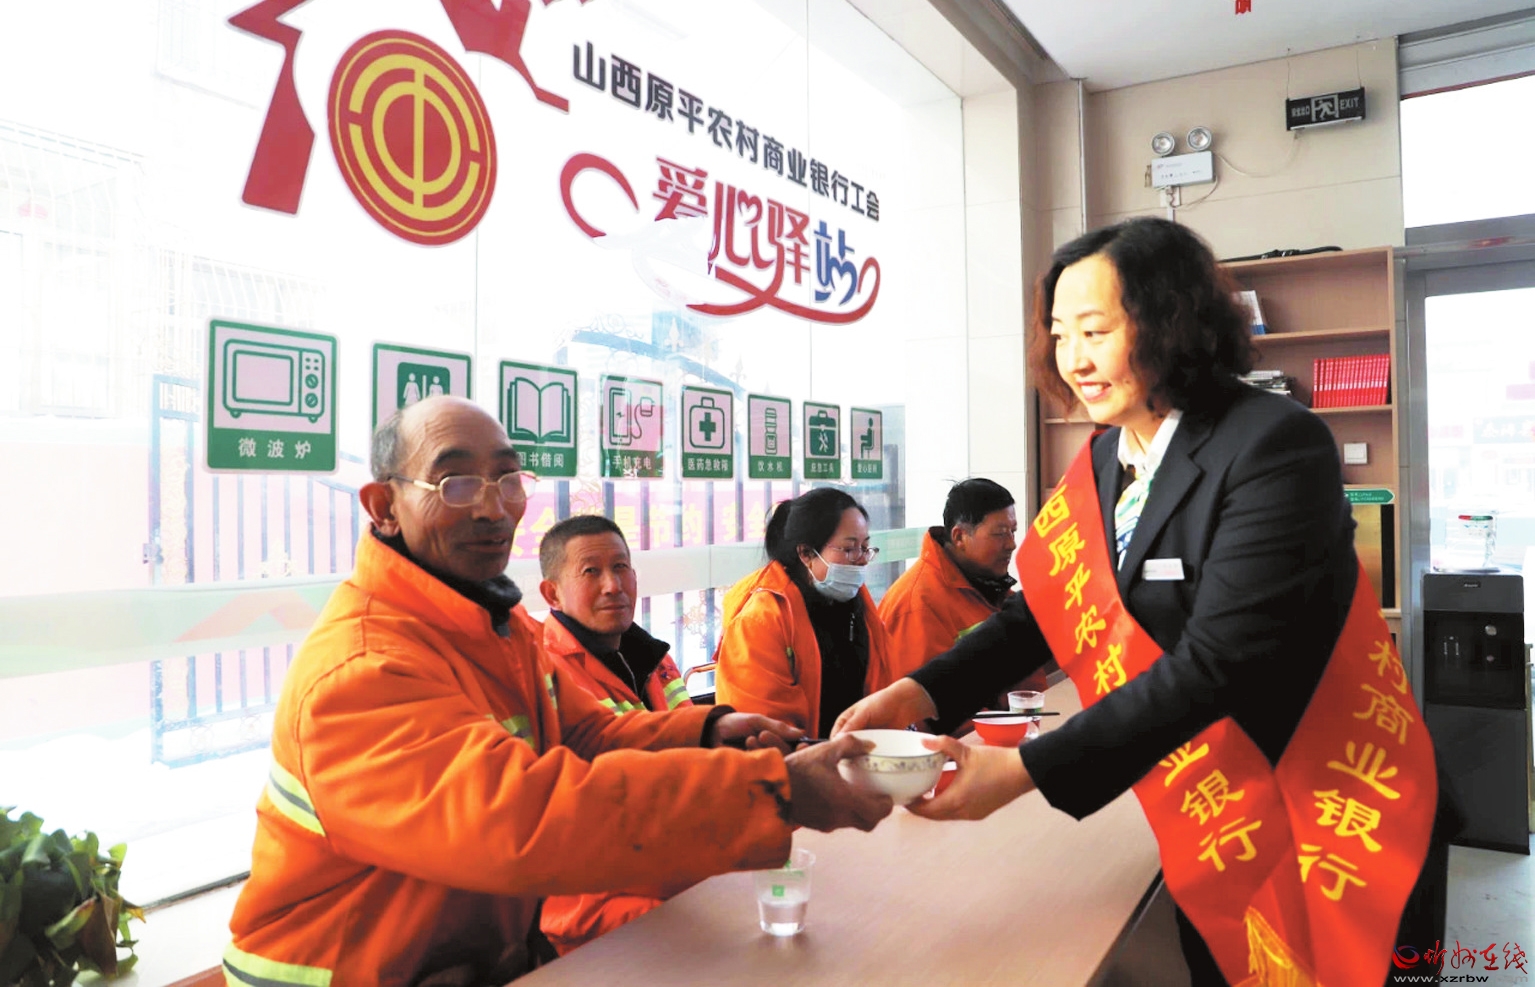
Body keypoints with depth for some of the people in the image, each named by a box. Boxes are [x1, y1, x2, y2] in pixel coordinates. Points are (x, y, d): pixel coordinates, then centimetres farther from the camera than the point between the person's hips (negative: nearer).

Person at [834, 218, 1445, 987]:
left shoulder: (1276, 447, -24)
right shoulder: (1104, 460, -1)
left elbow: (1217, 659, -30)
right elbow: (1047, 605, -2)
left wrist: (1026, 772, -33)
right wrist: (921, 693, -18)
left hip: (1321, 811, -6)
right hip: (1203, 811, 6)